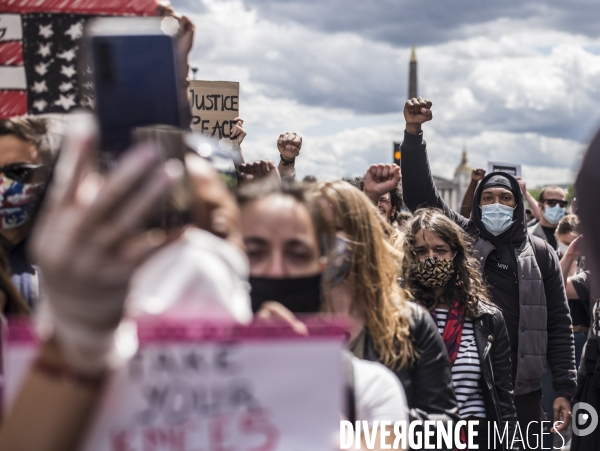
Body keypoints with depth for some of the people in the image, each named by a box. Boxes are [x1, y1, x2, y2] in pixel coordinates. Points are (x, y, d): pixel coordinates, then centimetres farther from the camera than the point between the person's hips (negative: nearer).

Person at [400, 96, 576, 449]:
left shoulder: (540, 253, 6)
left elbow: (558, 325, 5)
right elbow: (421, 194, -4)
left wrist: (564, 389, -1)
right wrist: (414, 132, -15)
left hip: (523, 390, 1)